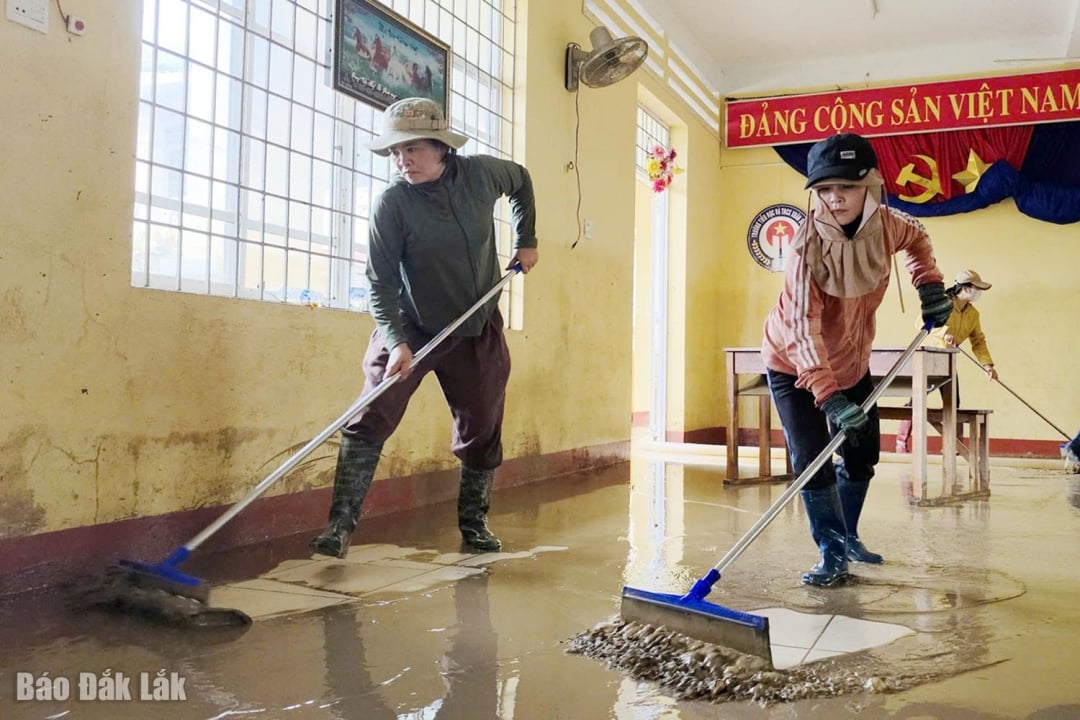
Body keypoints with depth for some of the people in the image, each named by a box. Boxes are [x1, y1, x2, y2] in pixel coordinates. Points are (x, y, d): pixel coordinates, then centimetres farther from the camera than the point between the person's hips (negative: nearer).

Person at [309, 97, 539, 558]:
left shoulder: (482, 174, -8)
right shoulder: (392, 203, -17)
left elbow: (521, 180, 16)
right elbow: (380, 283, -18)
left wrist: (526, 241, 10)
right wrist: (396, 341, -30)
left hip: (478, 329, 3)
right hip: (411, 329, -3)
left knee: (482, 430, 8)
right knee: (371, 420, -14)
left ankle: (474, 523, 25)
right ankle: (341, 524, -6)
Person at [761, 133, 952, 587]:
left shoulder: (886, 224, -15)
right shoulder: (808, 245, -31)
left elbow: (916, 238, 12)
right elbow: (803, 327, -38)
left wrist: (929, 283, -5)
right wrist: (828, 394, -47)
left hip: (852, 361, 6)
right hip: (793, 366, -5)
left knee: (862, 456, 13)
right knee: (812, 461, -14)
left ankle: (847, 536, 35)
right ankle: (832, 553, 3)